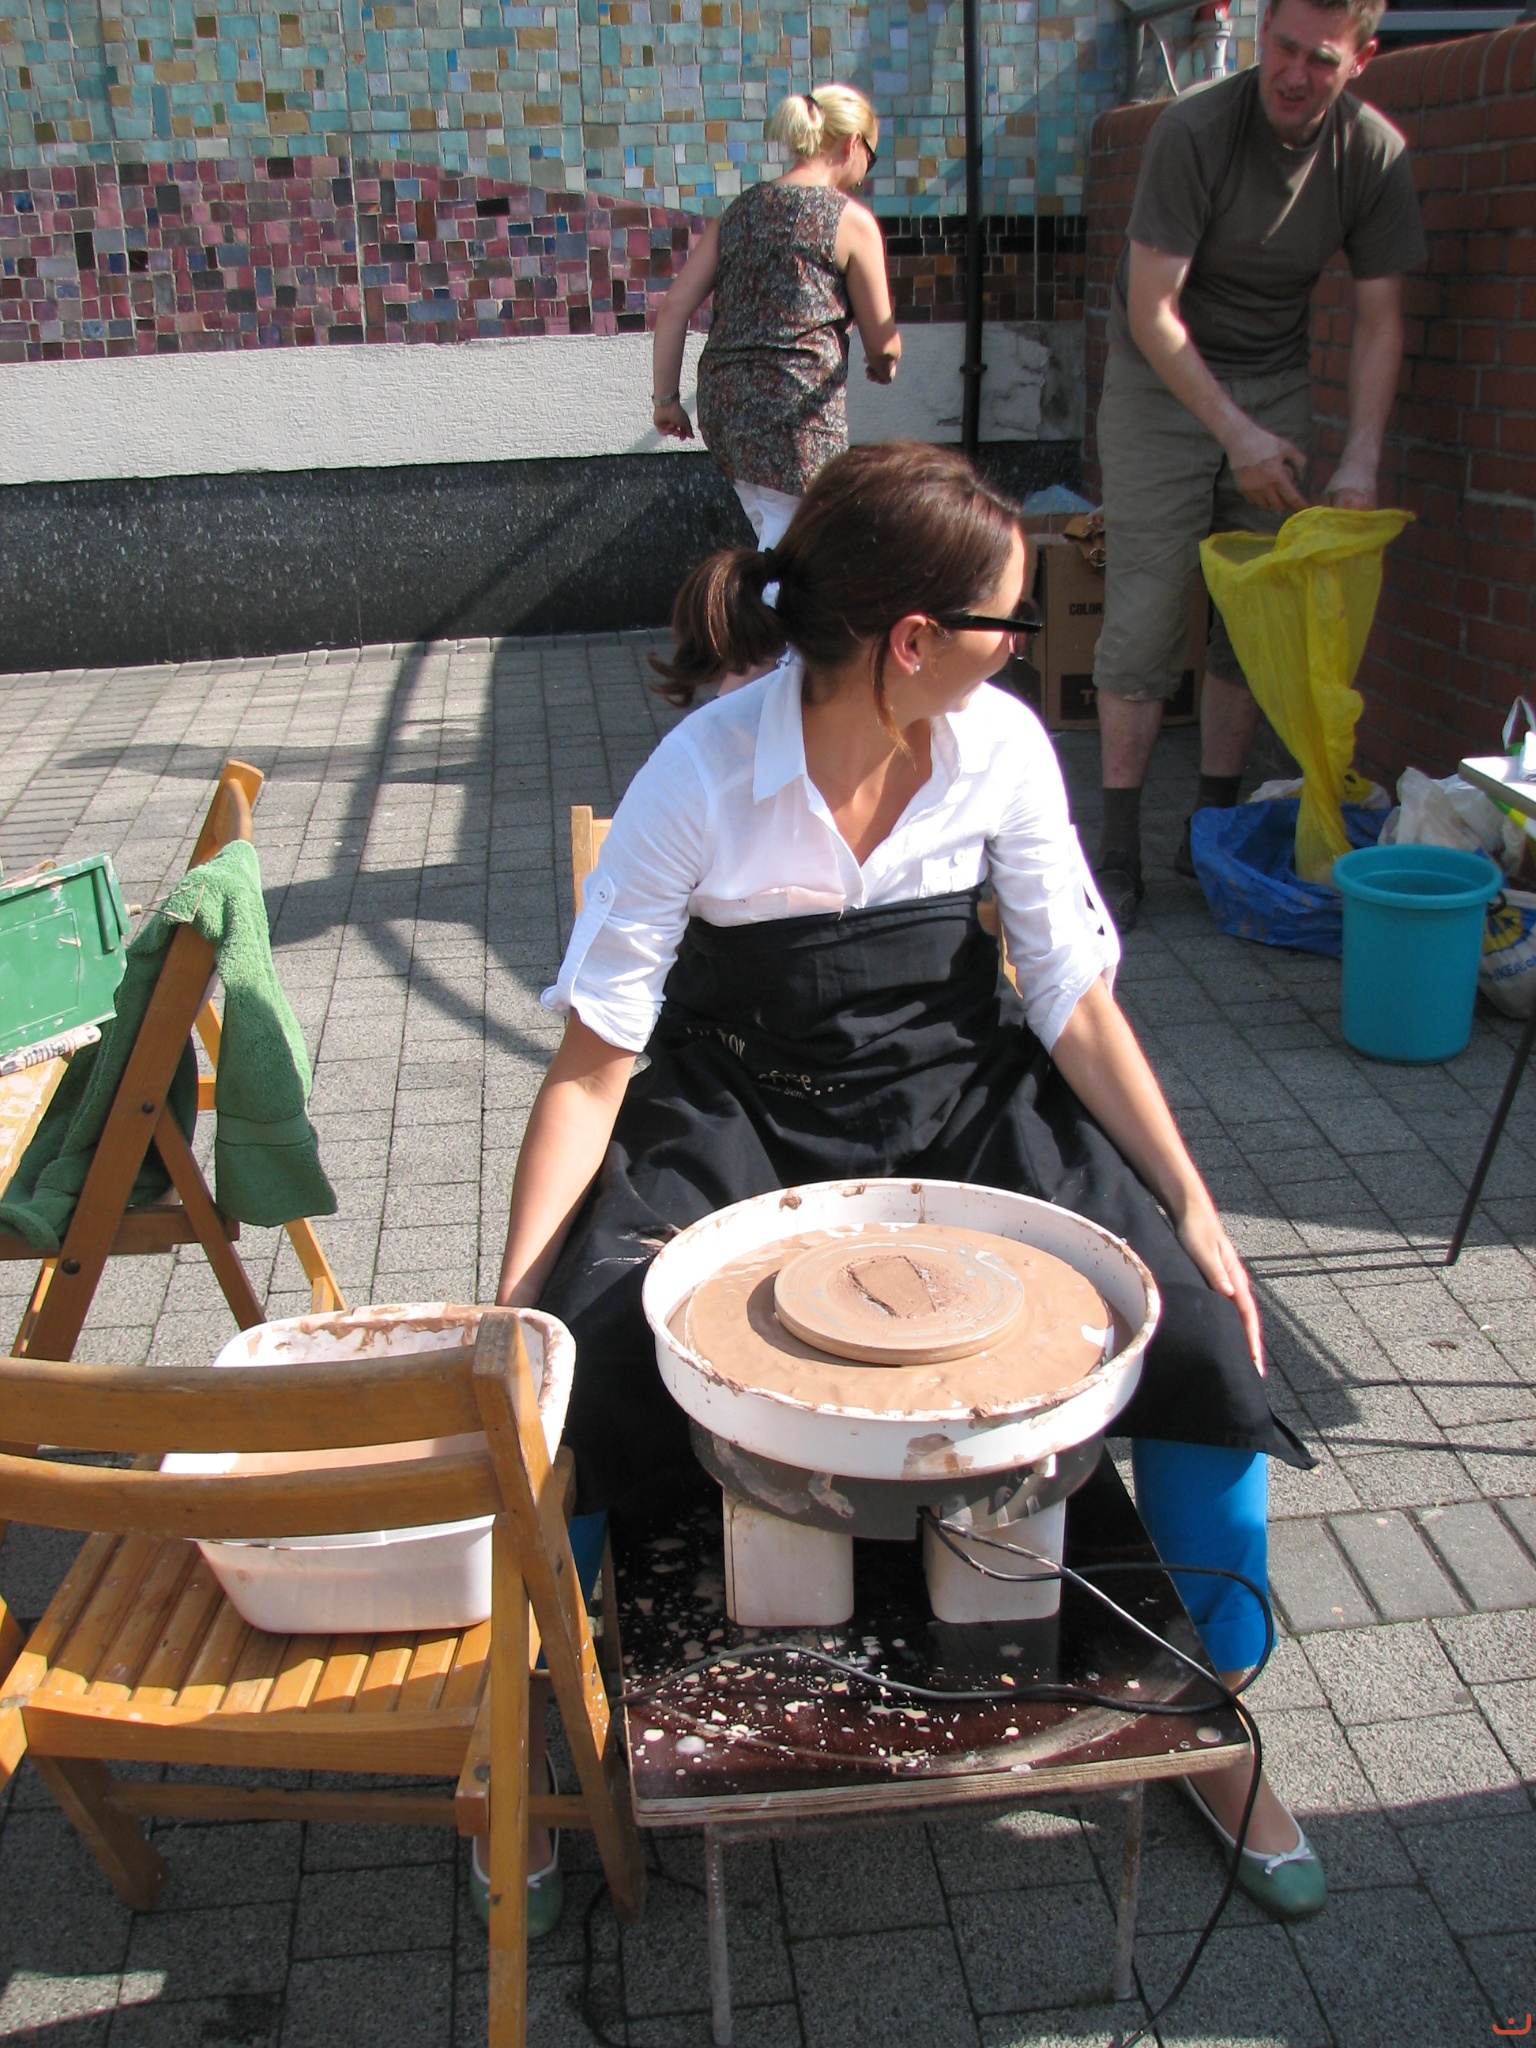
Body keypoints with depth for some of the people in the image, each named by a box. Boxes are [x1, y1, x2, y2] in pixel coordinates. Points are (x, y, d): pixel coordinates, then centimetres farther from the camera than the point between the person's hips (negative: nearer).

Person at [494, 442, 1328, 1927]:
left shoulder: (1004, 748, -8)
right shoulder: (701, 776, -18)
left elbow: (1074, 1001, -1)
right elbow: (594, 1064, -16)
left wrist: (1190, 1201, -8)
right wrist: (514, 1299, -22)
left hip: (957, 1103, 3)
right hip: (736, 1120, -2)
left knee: (1194, 1327, -16)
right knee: (567, 1375, -23)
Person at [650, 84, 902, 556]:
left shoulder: (739, 211, 13)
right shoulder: (851, 220, -2)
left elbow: (674, 308, 7)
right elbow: (882, 342, 3)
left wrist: (666, 398, 13)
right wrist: (884, 366, 26)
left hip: (721, 405, 7)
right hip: (798, 410, -7)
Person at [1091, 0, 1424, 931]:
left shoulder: (1376, 154, -7)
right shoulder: (1194, 130, -19)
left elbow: (1379, 321, -3)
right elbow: (1152, 310, -20)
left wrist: (1362, 460, -16)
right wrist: (1235, 432, -25)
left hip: (1276, 383, 4)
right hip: (1163, 380, -4)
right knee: (1145, 618, -10)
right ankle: (1120, 848, -4)